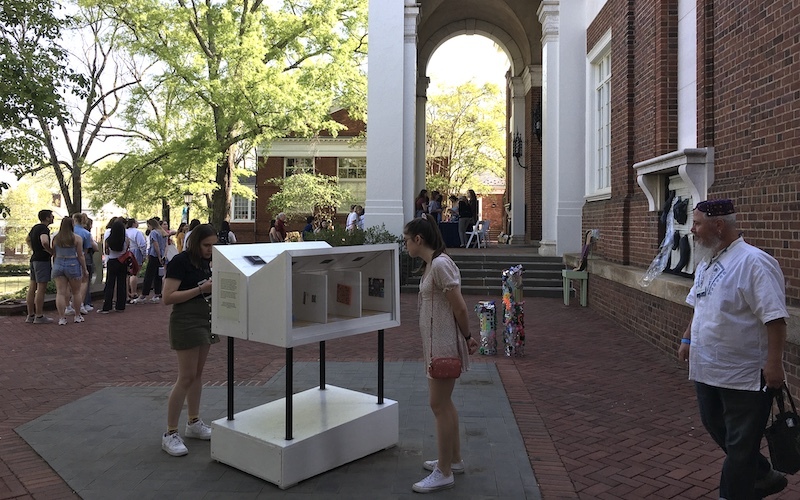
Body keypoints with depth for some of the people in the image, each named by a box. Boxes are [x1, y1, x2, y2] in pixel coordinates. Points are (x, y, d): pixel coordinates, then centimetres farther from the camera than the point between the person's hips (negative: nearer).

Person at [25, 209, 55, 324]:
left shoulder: (35, 227, 15)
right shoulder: (44, 229, -14)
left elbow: (27, 239, 33)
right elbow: (44, 242, -32)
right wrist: (52, 252, -17)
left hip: (34, 259, 10)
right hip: (42, 260, -10)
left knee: (32, 288, 10)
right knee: (41, 289, -6)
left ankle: (30, 315, 16)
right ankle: (39, 316, -4)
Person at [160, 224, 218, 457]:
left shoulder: (207, 261, 8)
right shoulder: (180, 262, -14)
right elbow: (168, 298, -17)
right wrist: (201, 289, -22)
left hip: (205, 320, 8)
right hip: (186, 322, -8)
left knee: (198, 374, 15)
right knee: (186, 377, -7)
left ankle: (194, 423, 27)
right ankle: (170, 433, 3)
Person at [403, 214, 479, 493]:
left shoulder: (440, 265, -21)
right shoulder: (431, 264, 9)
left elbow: (460, 308, -19)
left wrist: (467, 338, -7)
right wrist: (465, 338, 15)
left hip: (444, 343, -10)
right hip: (436, 342, 10)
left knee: (439, 405, -1)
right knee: (443, 402, 19)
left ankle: (444, 473, 12)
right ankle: (453, 459, 34)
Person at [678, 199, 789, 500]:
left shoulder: (753, 262, -19)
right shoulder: (706, 263, 8)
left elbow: (774, 317, -22)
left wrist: (774, 362, -23)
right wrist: (687, 339, 19)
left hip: (745, 374, -9)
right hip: (708, 368, 9)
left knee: (740, 444, 4)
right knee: (715, 426, 22)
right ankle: (763, 475, 43)